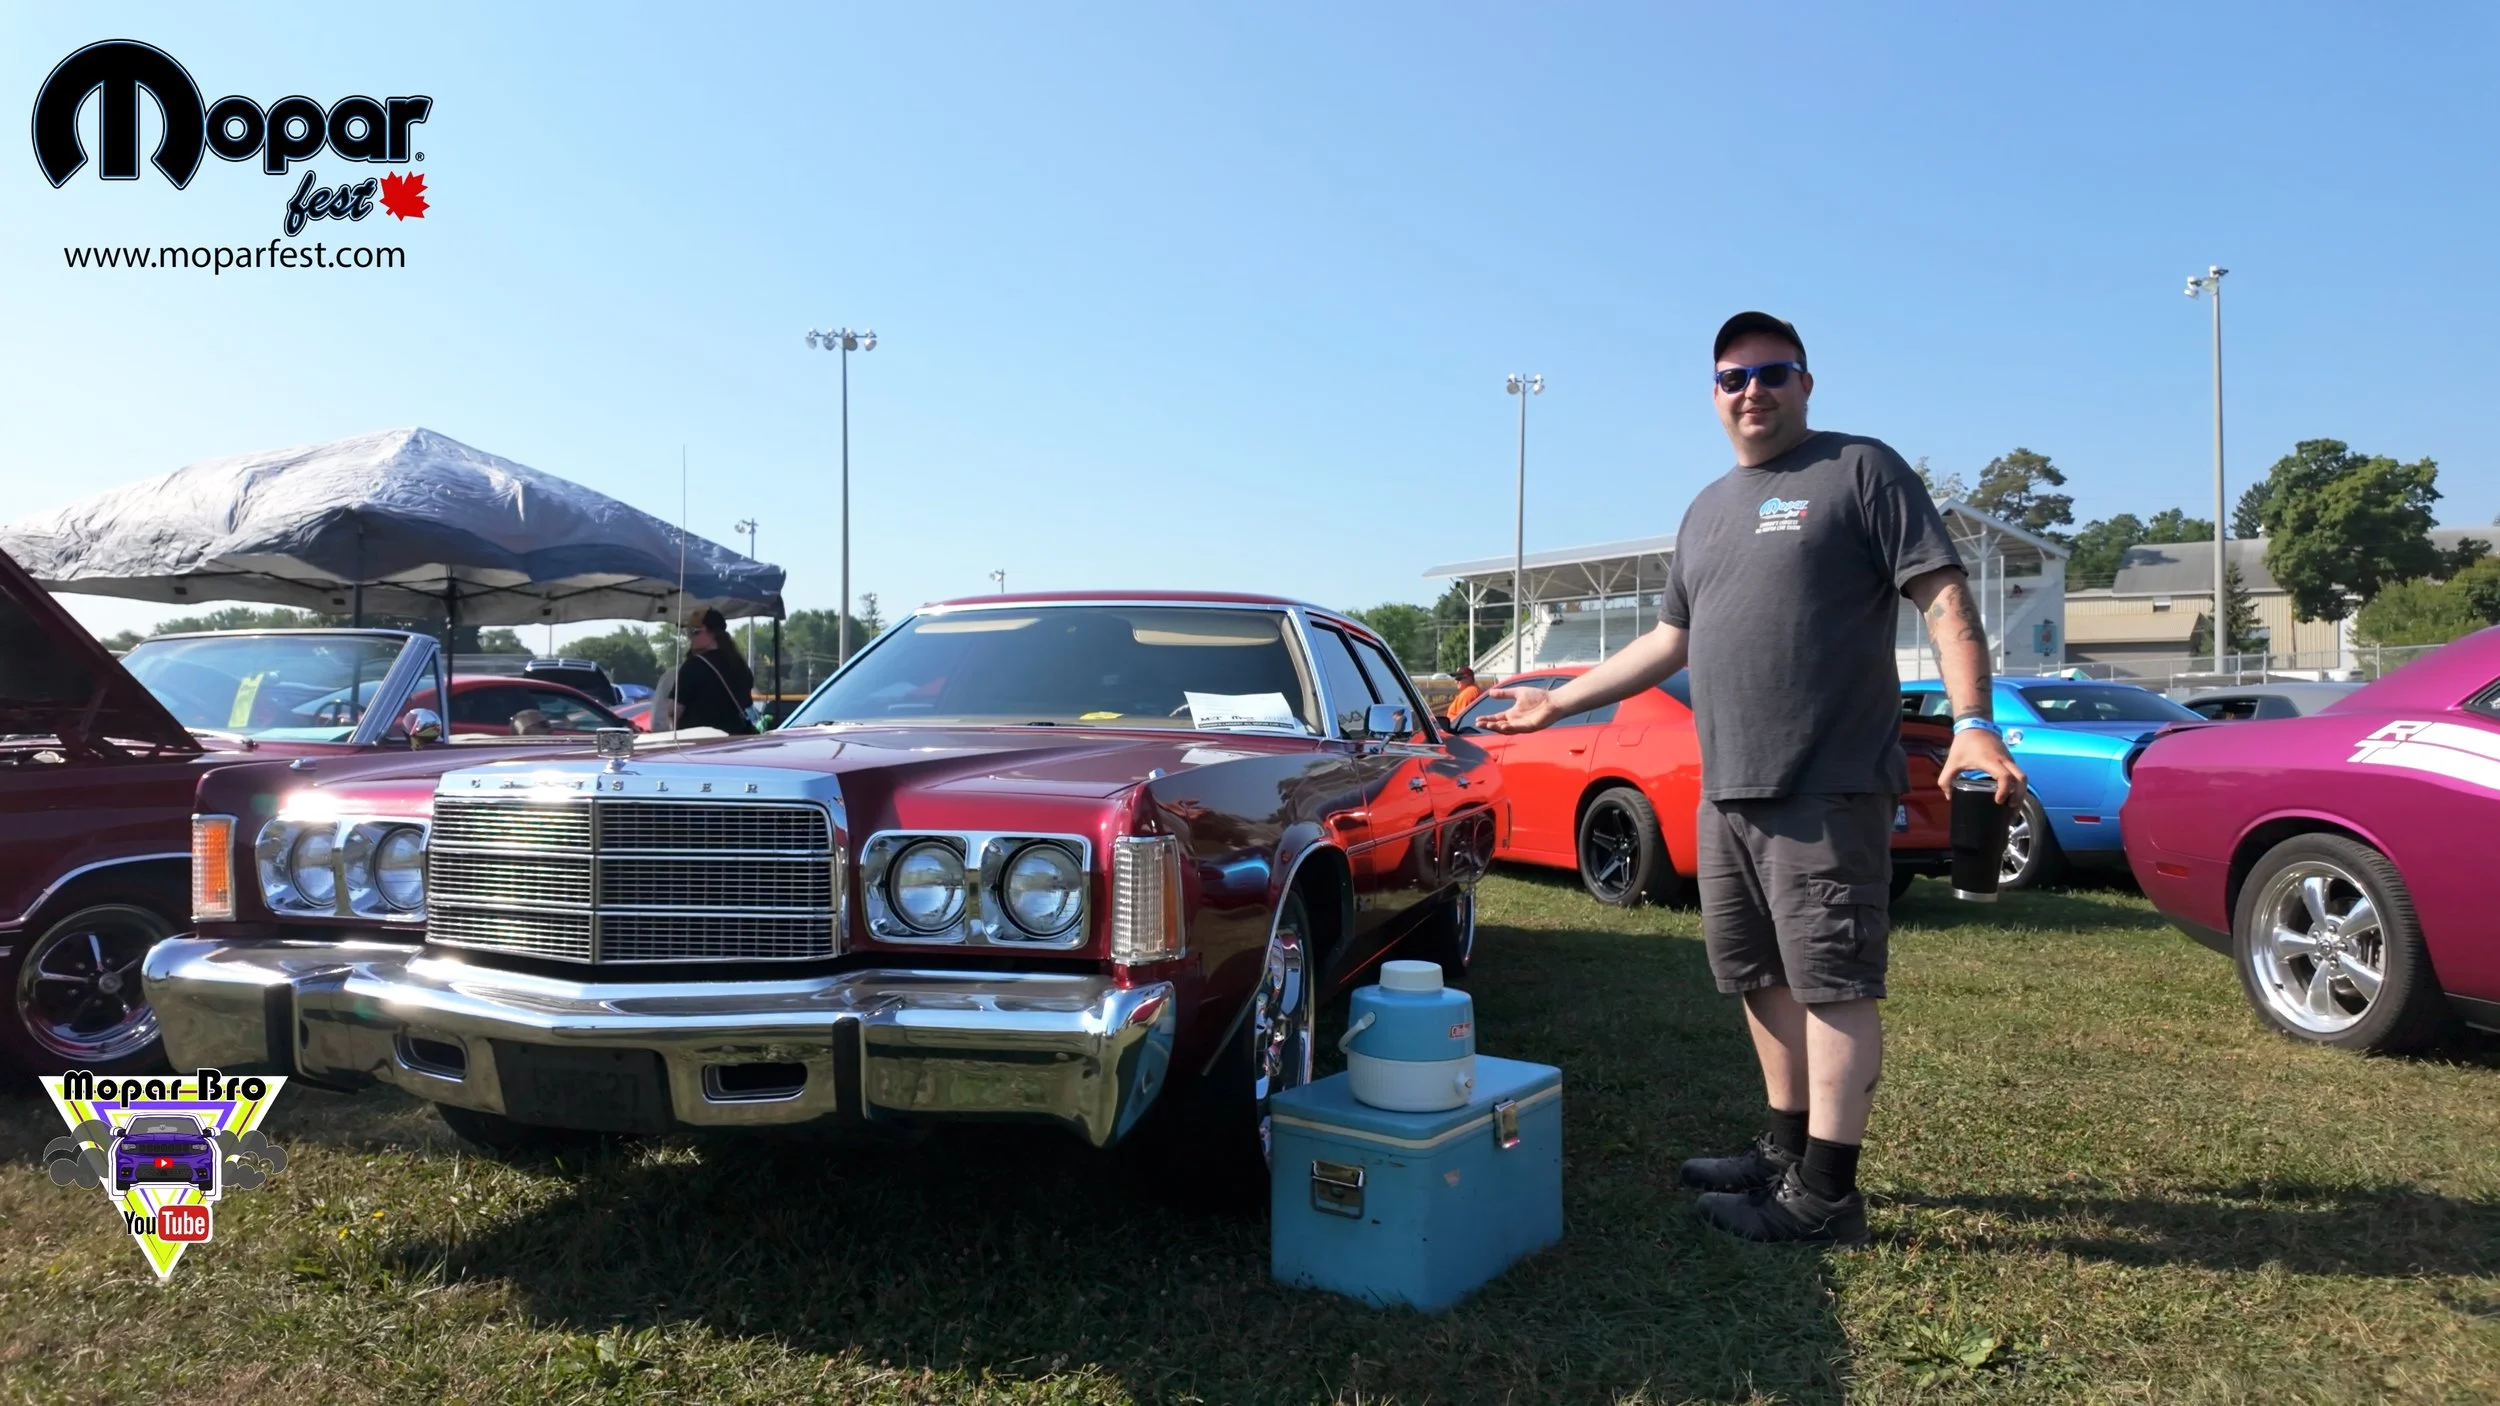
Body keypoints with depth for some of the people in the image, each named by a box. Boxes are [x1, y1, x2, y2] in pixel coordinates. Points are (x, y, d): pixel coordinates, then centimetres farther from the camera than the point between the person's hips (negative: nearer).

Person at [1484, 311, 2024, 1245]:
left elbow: (1944, 599, -8)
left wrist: (1972, 725, -21)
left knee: (1831, 981, -4)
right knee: (1762, 977, 14)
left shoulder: (1861, 471, -1)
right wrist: (1555, 702, 24)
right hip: (1726, 791, 8)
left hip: (1829, 790, -7)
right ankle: (1787, 1148, 27)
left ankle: (1825, 1194, 2)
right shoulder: (1706, 511, 20)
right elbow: (1669, 641, 25)